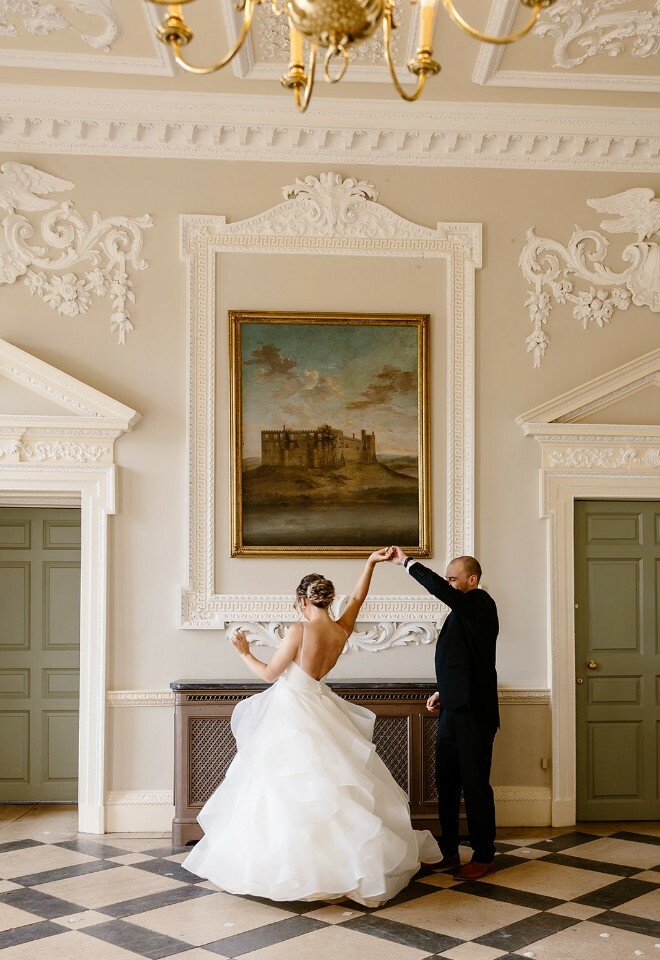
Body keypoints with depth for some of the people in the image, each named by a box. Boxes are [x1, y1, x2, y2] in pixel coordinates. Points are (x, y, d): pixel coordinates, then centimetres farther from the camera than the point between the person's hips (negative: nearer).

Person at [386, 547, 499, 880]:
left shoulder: (481, 604, -12)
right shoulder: (463, 611, 15)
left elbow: (439, 588, -28)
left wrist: (407, 561, -19)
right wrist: (444, 692, 13)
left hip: (474, 714, -9)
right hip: (453, 711, 9)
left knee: (475, 785, 0)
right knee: (446, 782, 13)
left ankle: (483, 856, 12)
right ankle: (449, 852, 23)